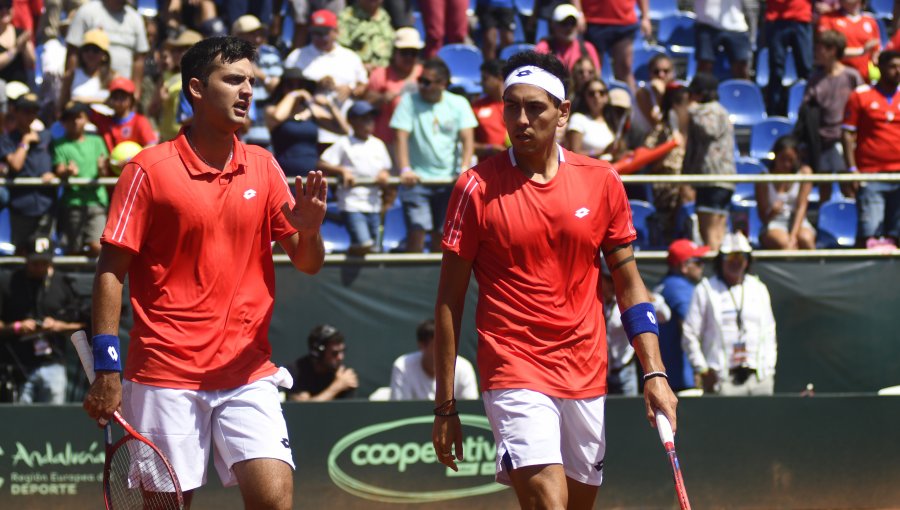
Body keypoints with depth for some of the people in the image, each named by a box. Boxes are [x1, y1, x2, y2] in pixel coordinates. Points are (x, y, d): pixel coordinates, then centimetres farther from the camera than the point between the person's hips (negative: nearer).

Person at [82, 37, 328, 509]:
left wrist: (309, 230, -13)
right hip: (166, 377, -3)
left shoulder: (263, 167, 9)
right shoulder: (149, 169, -4)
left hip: (248, 373, 3)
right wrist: (106, 368, -10)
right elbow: (111, 271, -4)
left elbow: (308, 263, 11)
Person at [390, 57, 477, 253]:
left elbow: (467, 138, -3)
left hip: (448, 180, 2)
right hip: (417, 180, -2)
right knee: (416, 230, -13)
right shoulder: (409, 101, 0)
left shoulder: (458, 103, 4)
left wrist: (464, 168, -21)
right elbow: (401, 137, -9)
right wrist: (405, 169, -25)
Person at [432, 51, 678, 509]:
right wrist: (445, 406, -2)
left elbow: (629, 284, 11)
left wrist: (654, 373, 0)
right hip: (515, 377, -4)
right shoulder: (477, 187, -3)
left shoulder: (601, 182, 5)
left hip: (587, 380, 4)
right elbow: (449, 299, 0)